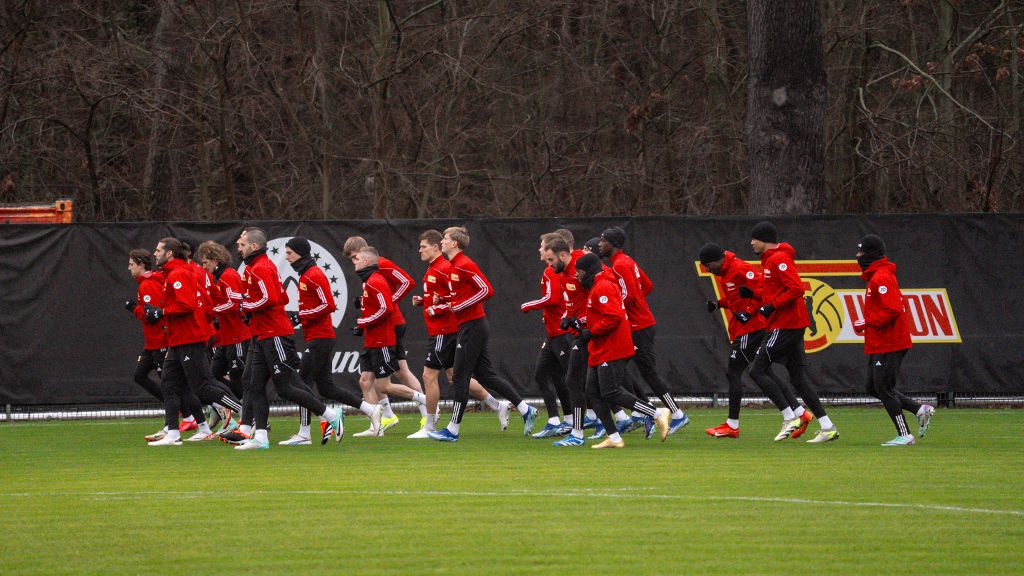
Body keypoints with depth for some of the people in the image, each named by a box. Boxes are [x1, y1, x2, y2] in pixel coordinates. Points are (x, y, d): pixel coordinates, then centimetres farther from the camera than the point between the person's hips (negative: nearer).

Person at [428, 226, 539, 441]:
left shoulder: (465, 265, -15)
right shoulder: (455, 266, 15)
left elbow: (487, 290, -20)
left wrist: (459, 306, -19)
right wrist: (446, 303, 8)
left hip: (472, 326, -10)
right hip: (472, 326, 10)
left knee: (460, 377, -5)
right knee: (485, 375, 10)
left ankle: (453, 430, 0)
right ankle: (525, 410, 12)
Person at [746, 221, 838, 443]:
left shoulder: (779, 259, -13)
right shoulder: (769, 260, 19)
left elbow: (796, 289, -22)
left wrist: (772, 306, -20)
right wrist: (753, 294, 11)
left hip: (785, 325, -11)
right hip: (793, 325, 11)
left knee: (757, 370, -8)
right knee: (797, 377, 9)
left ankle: (790, 417, -8)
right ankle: (827, 427, 6)